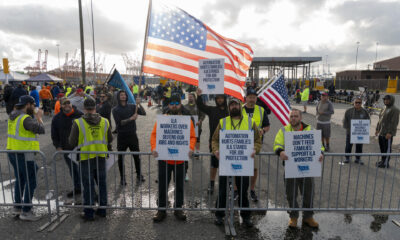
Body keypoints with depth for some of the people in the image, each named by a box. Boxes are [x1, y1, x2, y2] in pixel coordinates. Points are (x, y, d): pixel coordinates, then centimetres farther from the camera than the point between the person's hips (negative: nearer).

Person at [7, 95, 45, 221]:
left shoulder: (13, 116, 8)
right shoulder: (26, 118, -21)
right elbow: (41, 129, -22)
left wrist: (34, 116, 8)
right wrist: (39, 117, -8)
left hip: (12, 152, 10)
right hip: (24, 155, -9)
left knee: (20, 180, 22)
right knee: (30, 182, 0)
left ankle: (17, 207, 33)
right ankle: (26, 211, 5)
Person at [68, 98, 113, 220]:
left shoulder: (78, 123, -11)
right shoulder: (104, 122, -2)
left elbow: (72, 143, -7)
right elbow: (110, 140, 5)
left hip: (86, 158, -2)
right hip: (101, 157, 3)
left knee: (88, 185, 8)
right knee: (102, 183, 15)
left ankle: (89, 213, 17)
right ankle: (102, 209, 26)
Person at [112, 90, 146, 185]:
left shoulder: (132, 106, 4)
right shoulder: (115, 110, -2)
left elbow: (144, 113, -4)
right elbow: (119, 122, -14)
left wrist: (139, 104, -18)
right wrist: (131, 119, -24)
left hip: (132, 135, 2)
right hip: (122, 136, -1)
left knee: (137, 156, 8)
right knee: (121, 158, 6)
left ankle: (139, 175, 24)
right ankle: (122, 178, 20)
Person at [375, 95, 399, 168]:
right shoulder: (384, 109, 16)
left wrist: (390, 133, -21)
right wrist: (377, 129, 19)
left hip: (388, 133, -8)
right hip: (381, 132, 8)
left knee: (387, 148, -2)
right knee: (382, 147, 15)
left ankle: (386, 163, 4)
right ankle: (383, 160, 26)